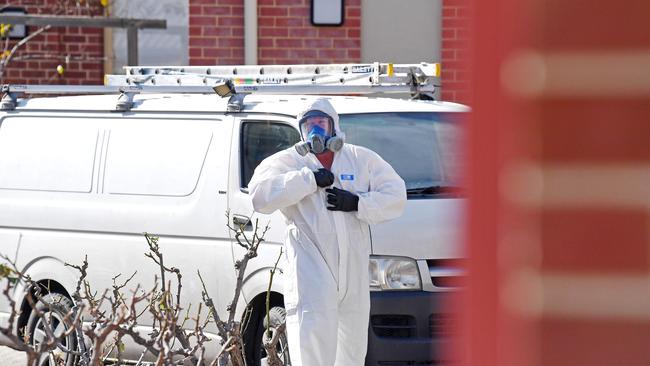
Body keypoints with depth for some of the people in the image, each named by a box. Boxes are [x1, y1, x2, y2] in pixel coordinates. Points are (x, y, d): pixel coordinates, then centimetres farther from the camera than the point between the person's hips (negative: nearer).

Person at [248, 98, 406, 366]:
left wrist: (357, 203, -10)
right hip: (311, 274, -4)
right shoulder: (286, 161, 5)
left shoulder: (363, 159, 13)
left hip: (355, 274, 4)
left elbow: (395, 197, 6)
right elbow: (260, 195, -13)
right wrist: (310, 180, -16)